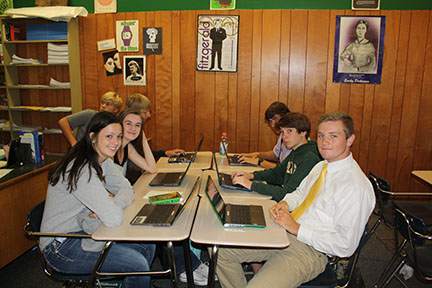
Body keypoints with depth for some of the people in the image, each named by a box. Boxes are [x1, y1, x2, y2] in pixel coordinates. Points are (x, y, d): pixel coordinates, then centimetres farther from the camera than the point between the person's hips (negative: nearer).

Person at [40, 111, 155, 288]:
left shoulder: (103, 160, 1)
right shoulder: (82, 170, -28)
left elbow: (127, 190, 0)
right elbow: (115, 219, -33)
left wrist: (110, 203, -19)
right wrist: (111, 202, -11)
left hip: (84, 231, 9)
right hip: (60, 245, -8)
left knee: (147, 247, -1)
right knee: (137, 263, -18)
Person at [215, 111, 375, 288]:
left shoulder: (357, 187, -18)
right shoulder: (320, 166, 9)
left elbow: (345, 246, -19)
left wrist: (296, 228, -20)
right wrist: (285, 204, -1)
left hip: (310, 250, -7)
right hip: (283, 233, 8)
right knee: (220, 250, -1)